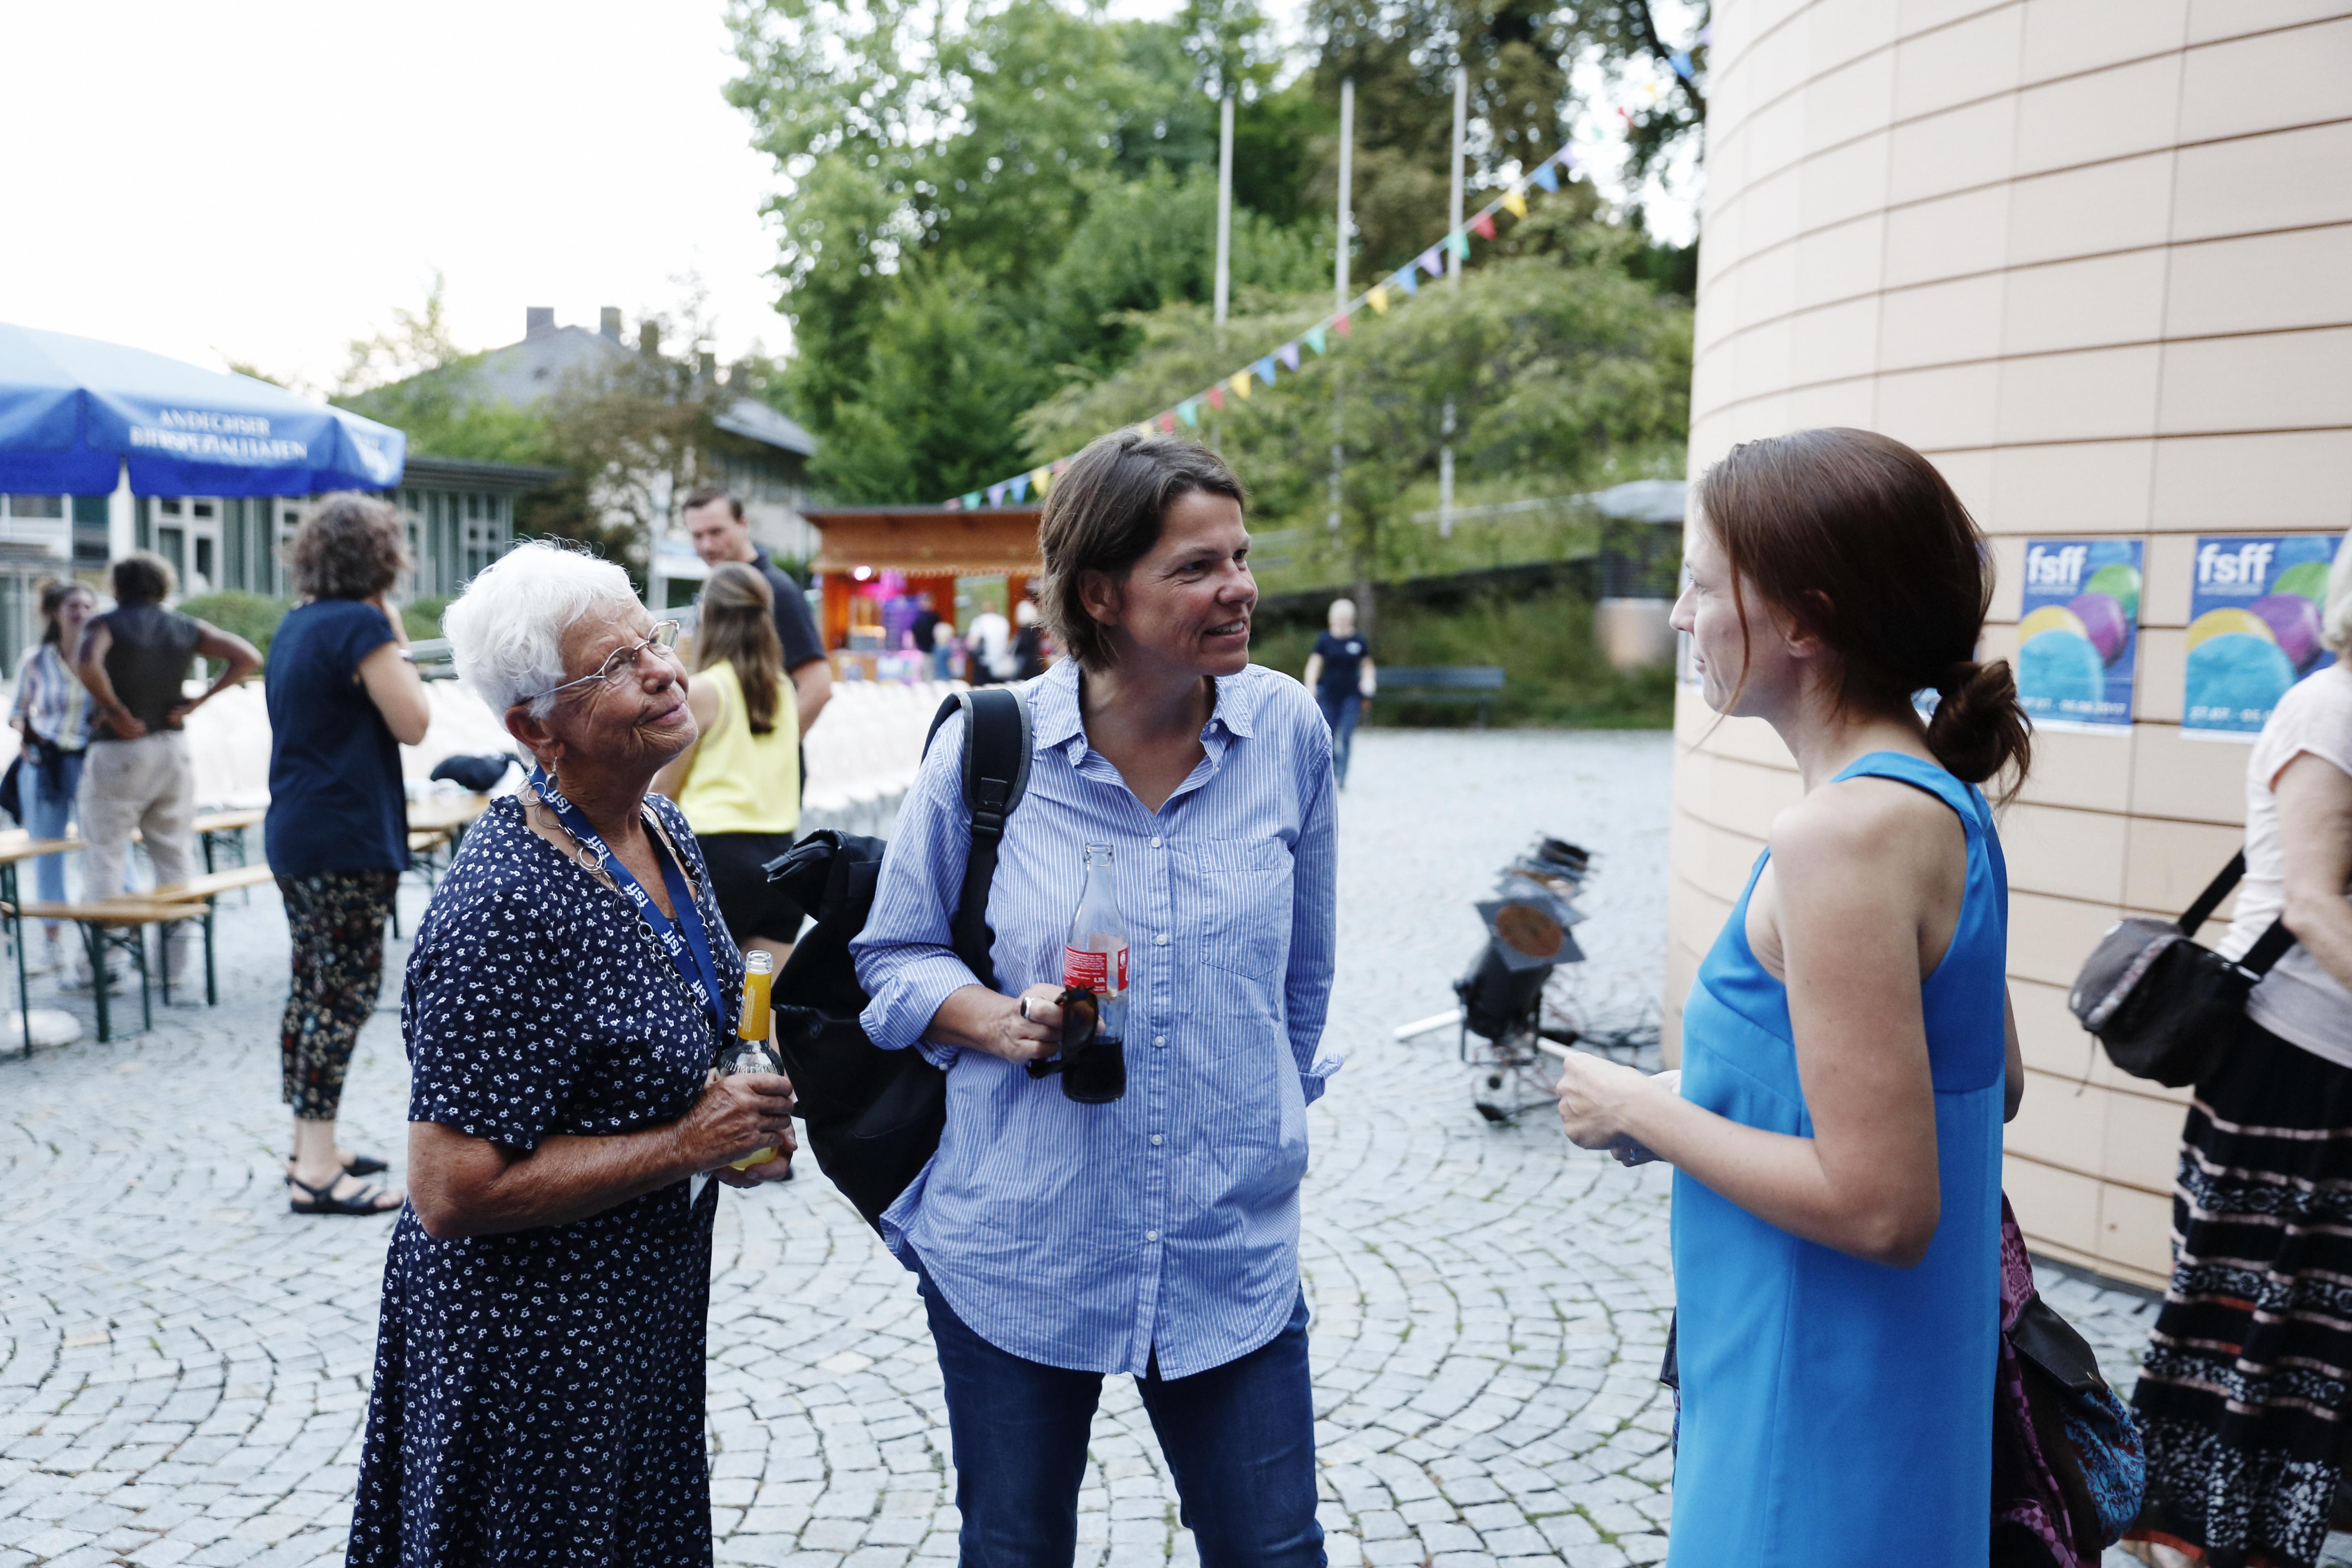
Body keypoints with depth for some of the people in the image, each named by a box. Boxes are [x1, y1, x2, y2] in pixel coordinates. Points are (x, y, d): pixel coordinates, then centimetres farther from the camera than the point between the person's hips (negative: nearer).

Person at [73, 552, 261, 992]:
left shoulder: (106, 624, -6)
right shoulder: (186, 628, 5)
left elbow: (87, 664, -27)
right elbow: (247, 658, -3)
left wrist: (114, 710, -15)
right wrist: (198, 700, -3)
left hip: (117, 753, -4)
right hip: (173, 750, 4)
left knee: (104, 860, 6)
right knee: (177, 861, 7)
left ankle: (96, 968, 11)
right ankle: (176, 975, 7)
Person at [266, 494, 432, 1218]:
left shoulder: (295, 625, 13)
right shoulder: (362, 624, -14)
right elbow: (412, 723, -12)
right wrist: (399, 642, -5)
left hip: (293, 832, 10)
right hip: (347, 838, -10)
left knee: (313, 987, 15)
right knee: (347, 991, -6)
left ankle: (311, 1149, 24)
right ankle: (318, 1170, -4)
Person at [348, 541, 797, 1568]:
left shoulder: (663, 831, 0)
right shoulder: (509, 911, -28)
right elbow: (450, 1192, -28)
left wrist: (737, 1105, -3)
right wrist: (688, 1146, -24)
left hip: (647, 1309, 9)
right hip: (529, 1341, -8)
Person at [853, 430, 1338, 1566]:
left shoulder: (1288, 730, -4)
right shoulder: (987, 749, -10)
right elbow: (892, 956, 2)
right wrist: (1003, 1020, -17)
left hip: (1231, 1254, 1)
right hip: (1015, 1249, 0)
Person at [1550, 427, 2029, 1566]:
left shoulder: (1841, 834, -26)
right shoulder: (1941, 800, 3)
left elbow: (1877, 1206, -27)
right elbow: (1995, 1084, 13)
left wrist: (1644, 1111, -15)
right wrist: (1717, 1094, 10)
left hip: (1822, 1424, -9)